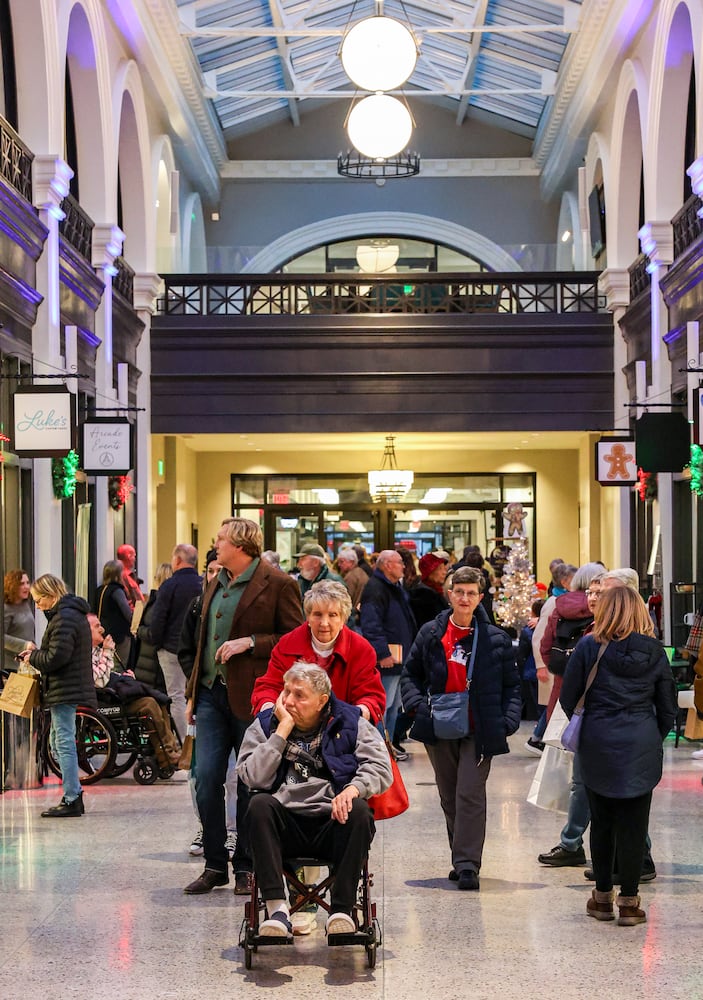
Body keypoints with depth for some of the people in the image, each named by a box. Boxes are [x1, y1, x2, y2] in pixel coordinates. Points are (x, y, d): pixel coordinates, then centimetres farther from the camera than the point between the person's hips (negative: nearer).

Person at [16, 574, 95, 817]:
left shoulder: (64, 618, -17)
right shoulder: (74, 614, 16)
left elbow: (56, 657, -22)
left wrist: (33, 657, -4)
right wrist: (36, 654, 9)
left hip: (64, 691, -11)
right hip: (71, 688, 11)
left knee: (64, 743, -7)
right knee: (58, 743, 16)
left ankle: (72, 800, -6)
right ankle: (73, 794, 19)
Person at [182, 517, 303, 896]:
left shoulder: (278, 585, -7)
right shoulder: (215, 584, 15)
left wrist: (249, 642, -17)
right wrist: (193, 692, 17)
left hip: (251, 698, -6)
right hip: (212, 694, 6)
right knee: (206, 780, 1)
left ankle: (246, 867, 13)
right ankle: (215, 865, 10)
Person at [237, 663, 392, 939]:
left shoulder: (350, 722, 8)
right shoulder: (265, 725, 8)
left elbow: (381, 768, -2)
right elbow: (254, 778, -7)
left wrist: (353, 789, -22)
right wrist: (282, 730, -10)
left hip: (333, 823, 0)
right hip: (285, 827, 1)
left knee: (359, 810, -31)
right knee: (259, 804, -29)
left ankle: (342, 908, -28)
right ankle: (276, 908, -34)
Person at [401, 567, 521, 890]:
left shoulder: (496, 639, 1)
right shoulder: (430, 634, 4)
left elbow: (511, 685, 7)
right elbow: (410, 674, 13)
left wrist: (508, 721, -5)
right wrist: (417, 705, -3)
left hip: (479, 731, -3)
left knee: (470, 795, -10)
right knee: (449, 798, 12)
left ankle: (467, 865, -8)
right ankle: (461, 859, 24)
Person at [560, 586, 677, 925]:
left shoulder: (589, 647, -5)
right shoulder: (655, 652, 1)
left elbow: (568, 697, -1)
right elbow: (668, 706, 6)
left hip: (598, 745, 0)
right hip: (642, 746, 0)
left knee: (601, 821, 12)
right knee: (634, 823, 4)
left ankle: (603, 897, 20)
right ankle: (629, 901, 6)